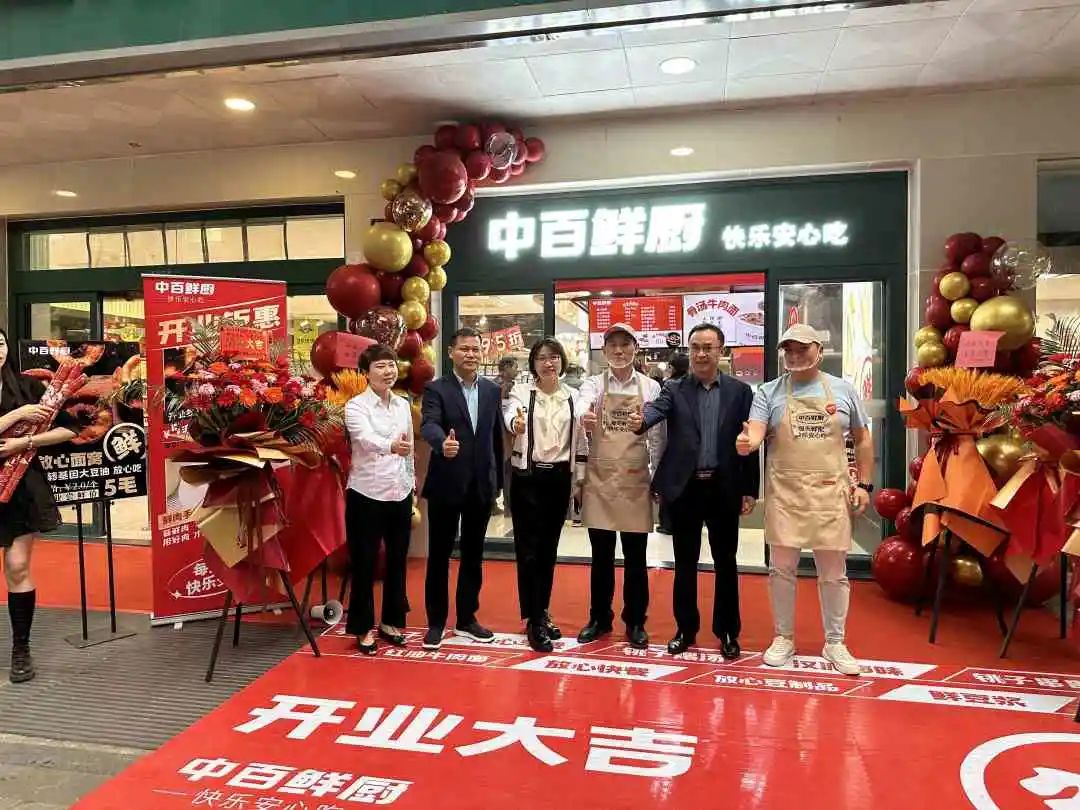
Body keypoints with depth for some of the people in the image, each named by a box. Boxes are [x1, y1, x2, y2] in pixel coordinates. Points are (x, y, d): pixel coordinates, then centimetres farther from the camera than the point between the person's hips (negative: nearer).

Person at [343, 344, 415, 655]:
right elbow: (366, 439, -29)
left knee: (397, 561, 14)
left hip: (400, 495, 5)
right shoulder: (356, 406, -9)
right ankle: (364, 628, 20)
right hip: (366, 495, -5)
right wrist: (391, 446, -50)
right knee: (364, 563, 5)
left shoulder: (403, 405, 7)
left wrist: (413, 494, 14)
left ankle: (391, 621, 30)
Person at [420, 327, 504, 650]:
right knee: (439, 555, 7)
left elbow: (496, 435, 10)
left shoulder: (492, 390, 7)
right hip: (446, 485, -4)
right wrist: (442, 443, -46)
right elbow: (428, 424, -24)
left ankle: (466, 618, 28)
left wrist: (498, 479, 11)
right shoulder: (436, 389, -6)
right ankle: (436, 622, 21)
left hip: (481, 485, 4)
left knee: (474, 555, 14)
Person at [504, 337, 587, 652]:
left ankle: (542, 613, 26)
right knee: (529, 548, -2)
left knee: (549, 547, 12)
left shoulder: (573, 396, 6)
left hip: (559, 477, 3)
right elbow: (510, 412, -27)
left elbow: (580, 438, 10)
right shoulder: (521, 391, -4)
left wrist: (581, 478, 7)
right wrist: (515, 423, -50)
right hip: (528, 476, -3)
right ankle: (533, 620, 7)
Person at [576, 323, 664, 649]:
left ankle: (635, 622, 23)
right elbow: (583, 405, -22)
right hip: (599, 478, 0)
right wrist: (583, 417, -45)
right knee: (601, 555, 10)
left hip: (635, 479, 0)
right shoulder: (593, 383, 2)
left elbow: (657, 437, 5)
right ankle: (599, 618, 26)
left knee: (635, 557, 8)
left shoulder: (651, 387, 3)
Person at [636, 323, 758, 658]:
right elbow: (657, 407, -19)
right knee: (685, 563, 10)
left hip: (724, 487, 0)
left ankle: (727, 631, 25)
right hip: (685, 487, 0)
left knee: (725, 562, 10)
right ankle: (686, 628, 25)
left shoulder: (739, 391, 3)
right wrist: (641, 419, -43)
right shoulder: (674, 390, 2)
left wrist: (750, 490, 0)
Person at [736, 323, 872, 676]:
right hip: (784, 493, -1)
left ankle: (835, 642, 24)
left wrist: (864, 484, 5)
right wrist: (747, 442, -35)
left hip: (830, 493, 1)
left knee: (834, 572, 8)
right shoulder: (769, 392, 2)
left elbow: (862, 439, 12)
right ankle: (784, 637, 22)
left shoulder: (843, 390, 7)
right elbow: (756, 431, -11)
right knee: (782, 568, 6)